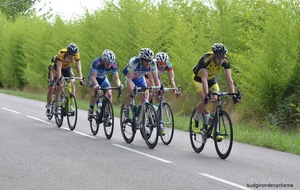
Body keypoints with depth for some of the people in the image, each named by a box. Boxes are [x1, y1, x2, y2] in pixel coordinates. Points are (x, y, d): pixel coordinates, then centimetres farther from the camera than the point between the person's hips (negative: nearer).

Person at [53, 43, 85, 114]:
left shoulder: (77, 55, -28)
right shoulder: (61, 54, -37)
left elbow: (78, 68, -30)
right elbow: (59, 68, -42)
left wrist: (81, 79, -42)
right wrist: (59, 79, -54)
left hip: (67, 68, 3)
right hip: (58, 67, -3)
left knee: (72, 83, -17)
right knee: (60, 85, -23)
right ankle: (55, 104, -9)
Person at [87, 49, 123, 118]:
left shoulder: (114, 65, -27)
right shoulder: (97, 62, -38)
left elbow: (116, 78, -25)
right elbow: (93, 77, -42)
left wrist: (119, 84, -48)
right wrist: (96, 85, -62)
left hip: (103, 78, 4)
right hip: (94, 77, -4)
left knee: (109, 94, -15)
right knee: (97, 93, -30)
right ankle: (91, 110, -10)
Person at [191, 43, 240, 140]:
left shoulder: (226, 61, -25)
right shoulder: (206, 59, -37)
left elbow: (229, 79, -26)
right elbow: (204, 79, -42)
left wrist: (233, 94, -36)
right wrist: (206, 95, -52)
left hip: (212, 79, 4)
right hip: (198, 78, -4)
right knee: (205, 100, -25)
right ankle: (195, 122, -1)